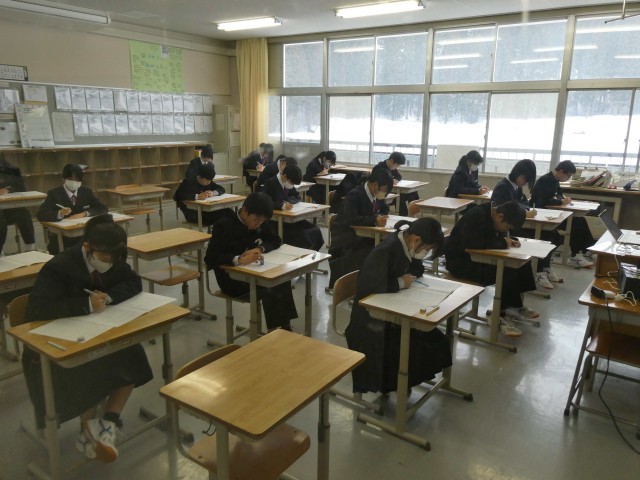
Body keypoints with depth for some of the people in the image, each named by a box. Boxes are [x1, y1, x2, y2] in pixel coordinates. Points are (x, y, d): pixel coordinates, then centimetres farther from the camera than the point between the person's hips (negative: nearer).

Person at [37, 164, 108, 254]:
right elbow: (40, 215, -9)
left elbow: (103, 209, 3)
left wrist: (84, 214, -12)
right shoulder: (54, 194, 0)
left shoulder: (87, 191, 9)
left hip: (84, 236, 3)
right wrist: (59, 214, -28)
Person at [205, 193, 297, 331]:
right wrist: (239, 259, -44)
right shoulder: (224, 226, -20)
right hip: (231, 278, -6)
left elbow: (276, 241, 5)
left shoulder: (260, 223, -2)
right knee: (268, 290, -29)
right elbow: (210, 258, -28)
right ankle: (275, 330, -15)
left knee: (281, 281, -20)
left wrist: (259, 249, -17)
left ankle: (284, 326, -12)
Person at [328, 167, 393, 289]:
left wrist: (381, 217, -6)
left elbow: (384, 210, 18)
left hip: (362, 233, 8)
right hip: (345, 237, -8)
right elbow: (350, 220, -32)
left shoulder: (375, 194, 4)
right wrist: (374, 220, -37)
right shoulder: (355, 195, -20)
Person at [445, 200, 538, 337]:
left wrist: (509, 240, -7)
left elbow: (493, 238, 15)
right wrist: (502, 242, -21)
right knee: (506, 272, -25)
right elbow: (473, 245, -32)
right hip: (462, 261, -9)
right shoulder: (476, 215, -24)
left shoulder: (493, 216, 2)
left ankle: (514, 307, 4)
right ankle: (503, 314, -11)